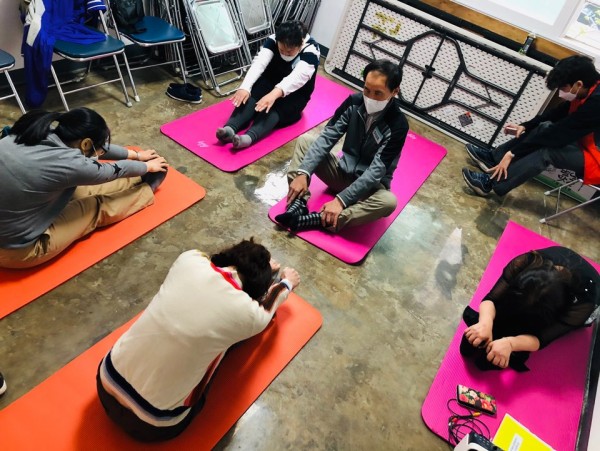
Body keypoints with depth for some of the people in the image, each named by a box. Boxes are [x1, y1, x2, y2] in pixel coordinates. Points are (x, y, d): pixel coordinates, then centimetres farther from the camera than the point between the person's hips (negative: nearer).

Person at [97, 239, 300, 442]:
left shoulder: (189, 259, -10)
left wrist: (261, 266, 29)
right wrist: (287, 283, 30)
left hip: (107, 381, 4)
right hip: (150, 425, -4)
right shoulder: (247, 313, -17)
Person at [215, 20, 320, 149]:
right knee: (251, 97, -30)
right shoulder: (273, 40, -15)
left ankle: (249, 137, -57)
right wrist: (245, 87, -49)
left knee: (273, 108, -35)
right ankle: (230, 129, -50)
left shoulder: (311, 51, -25)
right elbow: (259, 63, -31)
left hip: (295, 93, -3)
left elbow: (298, 77, -42)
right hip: (271, 81, 3)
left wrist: (274, 94, -60)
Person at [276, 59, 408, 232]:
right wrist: (303, 173, -27)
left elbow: (376, 171, -27)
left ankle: (315, 220, -37)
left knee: (388, 201, -37)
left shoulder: (398, 125, -22)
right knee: (304, 140, -9)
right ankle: (298, 204, -25)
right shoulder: (354, 102, -10)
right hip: (343, 172, 4)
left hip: (369, 185, -4)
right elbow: (327, 138, -14)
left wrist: (341, 200, -34)